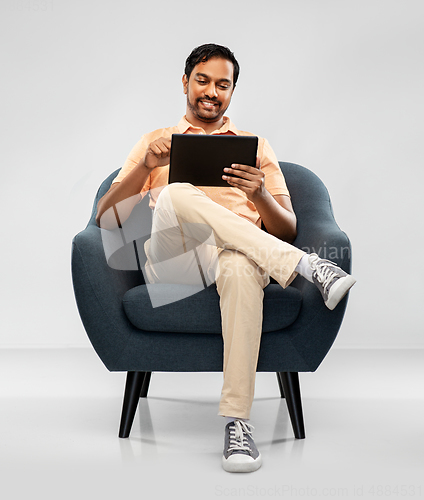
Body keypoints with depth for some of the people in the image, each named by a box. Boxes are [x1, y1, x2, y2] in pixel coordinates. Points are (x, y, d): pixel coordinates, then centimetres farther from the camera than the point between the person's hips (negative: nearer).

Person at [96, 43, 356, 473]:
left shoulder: (257, 146, 25)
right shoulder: (155, 141, 24)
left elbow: (287, 231, 16)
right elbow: (106, 218, 11)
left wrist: (260, 194, -6)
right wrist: (146, 166, -6)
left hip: (235, 254, 0)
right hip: (171, 261, 0)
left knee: (241, 266, -39)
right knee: (175, 194, -33)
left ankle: (237, 421, -40)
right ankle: (307, 266, -32)